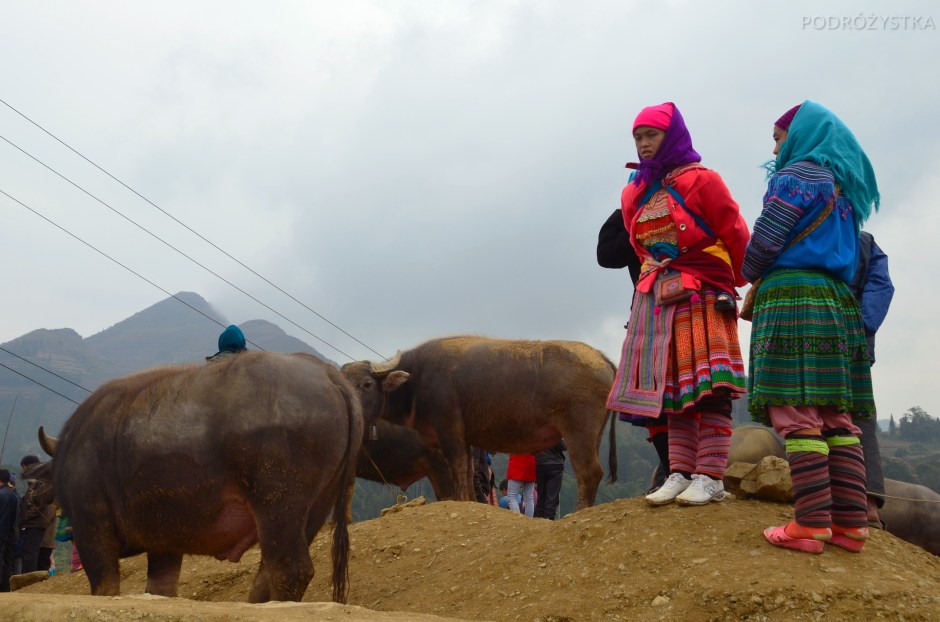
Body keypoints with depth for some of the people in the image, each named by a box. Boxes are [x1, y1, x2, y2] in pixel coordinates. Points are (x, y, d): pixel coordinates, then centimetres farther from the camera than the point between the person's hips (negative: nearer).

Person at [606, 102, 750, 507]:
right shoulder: (635, 193, 14)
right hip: (657, 298, 6)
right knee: (670, 386, 4)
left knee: (707, 386, -8)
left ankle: (710, 477, -7)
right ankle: (680, 474, 7)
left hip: (702, 295, -6)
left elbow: (736, 235, -2)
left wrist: (742, 283, 6)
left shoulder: (700, 180, -3)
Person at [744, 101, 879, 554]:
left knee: (795, 413, -11)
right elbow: (851, 254, 23)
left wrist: (750, 275, 10)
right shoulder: (845, 186, 24)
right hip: (838, 301, 9)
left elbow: (765, 240, -9)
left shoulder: (796, 175, -1)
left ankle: (810, 524, -14)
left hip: (792, 297, -8)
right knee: (836, 417, 5)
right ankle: (850, 523, 4)